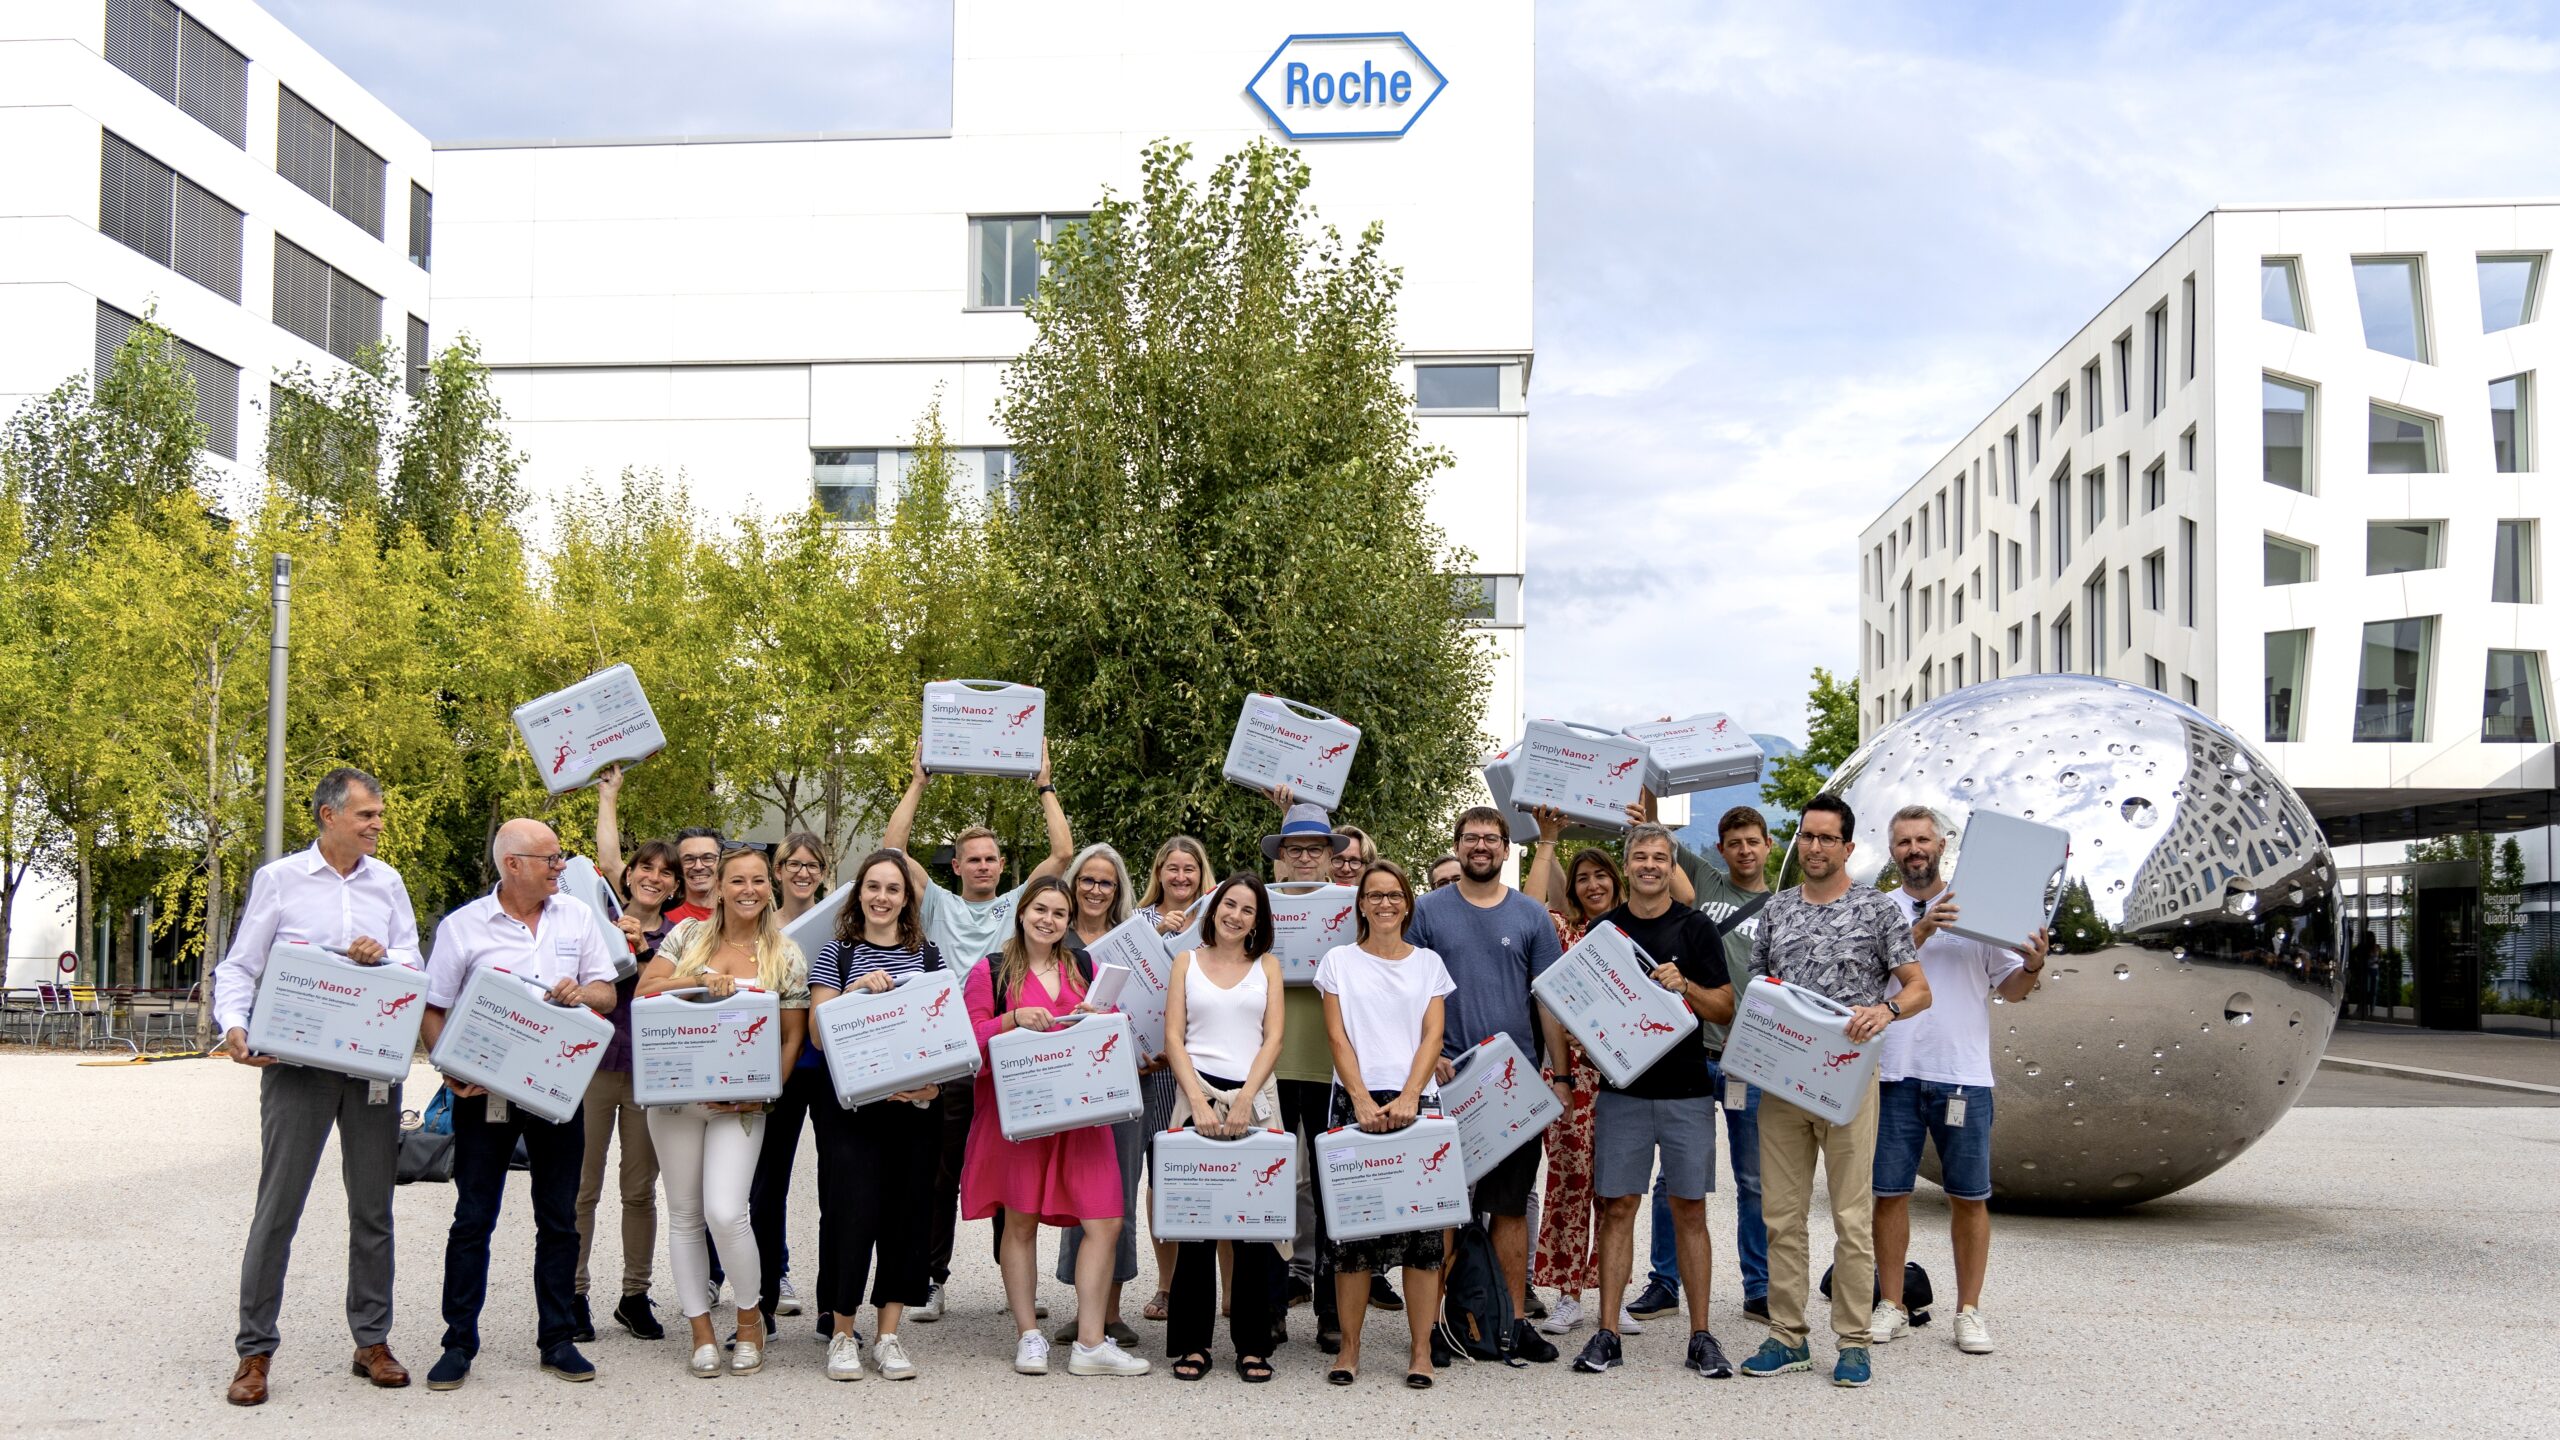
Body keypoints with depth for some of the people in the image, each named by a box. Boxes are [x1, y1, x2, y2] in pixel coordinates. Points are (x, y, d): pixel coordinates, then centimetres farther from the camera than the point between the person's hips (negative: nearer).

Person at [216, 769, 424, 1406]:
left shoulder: (387, 883, 11)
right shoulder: (278, 880, 3)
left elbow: (414, 964, 8)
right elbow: (239, 966, 1)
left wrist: (382, 956, -14)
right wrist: (235, 1027, -16)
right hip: (297, 1062, -3)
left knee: (373, 1205, 8)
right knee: (277, 1204, -3)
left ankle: (372, 1341, 17)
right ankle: (254, 1350, 6)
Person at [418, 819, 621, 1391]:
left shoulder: (578, 917, 6)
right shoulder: (462, 926, -1)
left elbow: (607, 993, 9)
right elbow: (432, 1010, 0)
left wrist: (583, 993, -14)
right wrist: (450, 1068, -16)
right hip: (485, 1089, -2)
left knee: (559, 1219, 8)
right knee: (473, 1218, 2)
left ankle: (557, 1339, 17)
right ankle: (459, 1343, 11)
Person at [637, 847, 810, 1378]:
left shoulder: (786, 955, 1)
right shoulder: (689, 934, 5)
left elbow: (793, 1037, 3)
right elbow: (644, 992, -2)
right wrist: (697, 980, -17)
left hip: (741, 1101, -2)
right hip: (675, 1093, 2)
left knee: (725, 1211, -15)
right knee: (685, 1214, 7)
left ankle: (750, 1316, 8)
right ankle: (702, 1333, 17)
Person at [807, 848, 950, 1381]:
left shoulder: (928, 955, 10)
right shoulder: (837, 954, 4)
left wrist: (934, 1080, -6)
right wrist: (857, 990, -17)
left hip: (915, 1107, 2)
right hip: (850, 1105, -2)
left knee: (906, 1212, 3)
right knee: (850, 1212, -7)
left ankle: (888, 1333, 14)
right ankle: (842, 1333, 9)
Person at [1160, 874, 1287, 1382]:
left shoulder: (1267, 965, 12)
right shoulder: (1187, 962, 10)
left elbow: (1272, 1038, 3)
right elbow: (1173, 1038, 3)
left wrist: (1244, 1101, -10)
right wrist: (1199, 1101, -10)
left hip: (1255, 1099, 1)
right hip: (1198, 1096, 0)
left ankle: (1253, 1344, 5)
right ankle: (1191, 1342, 6)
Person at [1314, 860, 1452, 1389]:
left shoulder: (1428, 963, 12)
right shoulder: (1339, 960, 10)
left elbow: (1432, 1035, 4)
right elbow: (1337, 1037, 3)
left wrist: (1408, 1098, -11)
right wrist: (1362, 1100, -10)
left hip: (1416, 1103, 1)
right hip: (1355, 1102, 0)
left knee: (1421, 1225, -4)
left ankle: (1421, 1352, 2)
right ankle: (1349, 1346, 7)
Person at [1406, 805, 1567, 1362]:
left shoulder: (1531, 916, 7)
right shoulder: (1430, 910, 5)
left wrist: (1560, 1074, 1)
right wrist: (1429, 1054, -7)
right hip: (1448, 1078, -1)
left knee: (1511, 1204, 5)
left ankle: (1515, 1319, 11)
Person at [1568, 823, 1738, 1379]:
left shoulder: (1697, 928, 2)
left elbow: (1725, 1009, 2)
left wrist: (1685, 986, -15)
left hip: (1687, 1091, -1)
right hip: (1621, 1089, 1)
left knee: (1690, 1210, 3)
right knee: (1616, 1208, 2)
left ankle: (1700, 1337, 9)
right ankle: (1607, 1334, 7)